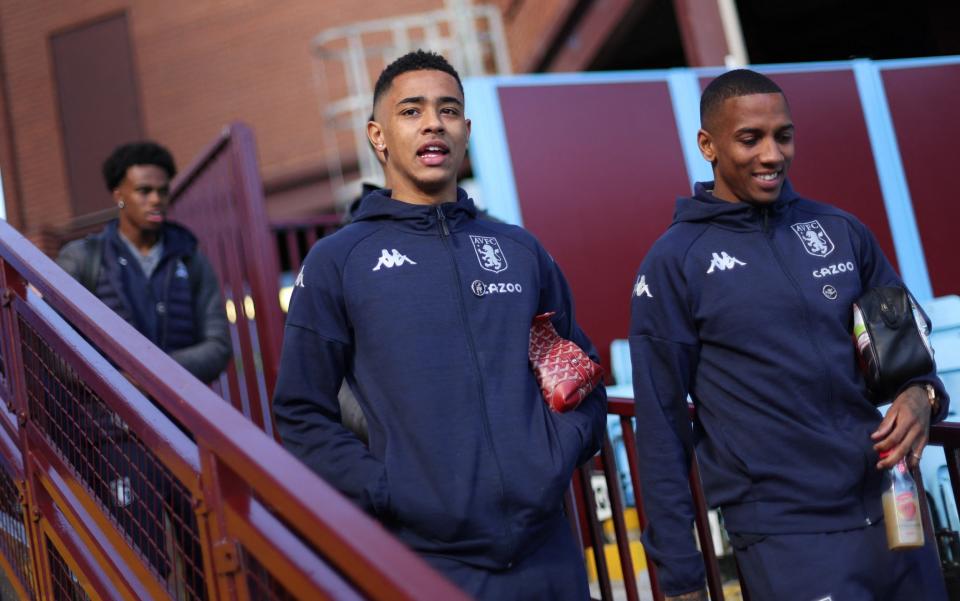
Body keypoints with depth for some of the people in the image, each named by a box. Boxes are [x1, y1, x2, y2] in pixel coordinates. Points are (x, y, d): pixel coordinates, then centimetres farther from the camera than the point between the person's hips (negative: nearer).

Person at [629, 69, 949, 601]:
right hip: (783, 534, -4)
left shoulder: (841, 231, 6)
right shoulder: (674, 263, -6)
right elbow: (661, 425, -6)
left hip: (891, 514, 5)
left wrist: (921, 394, -7)